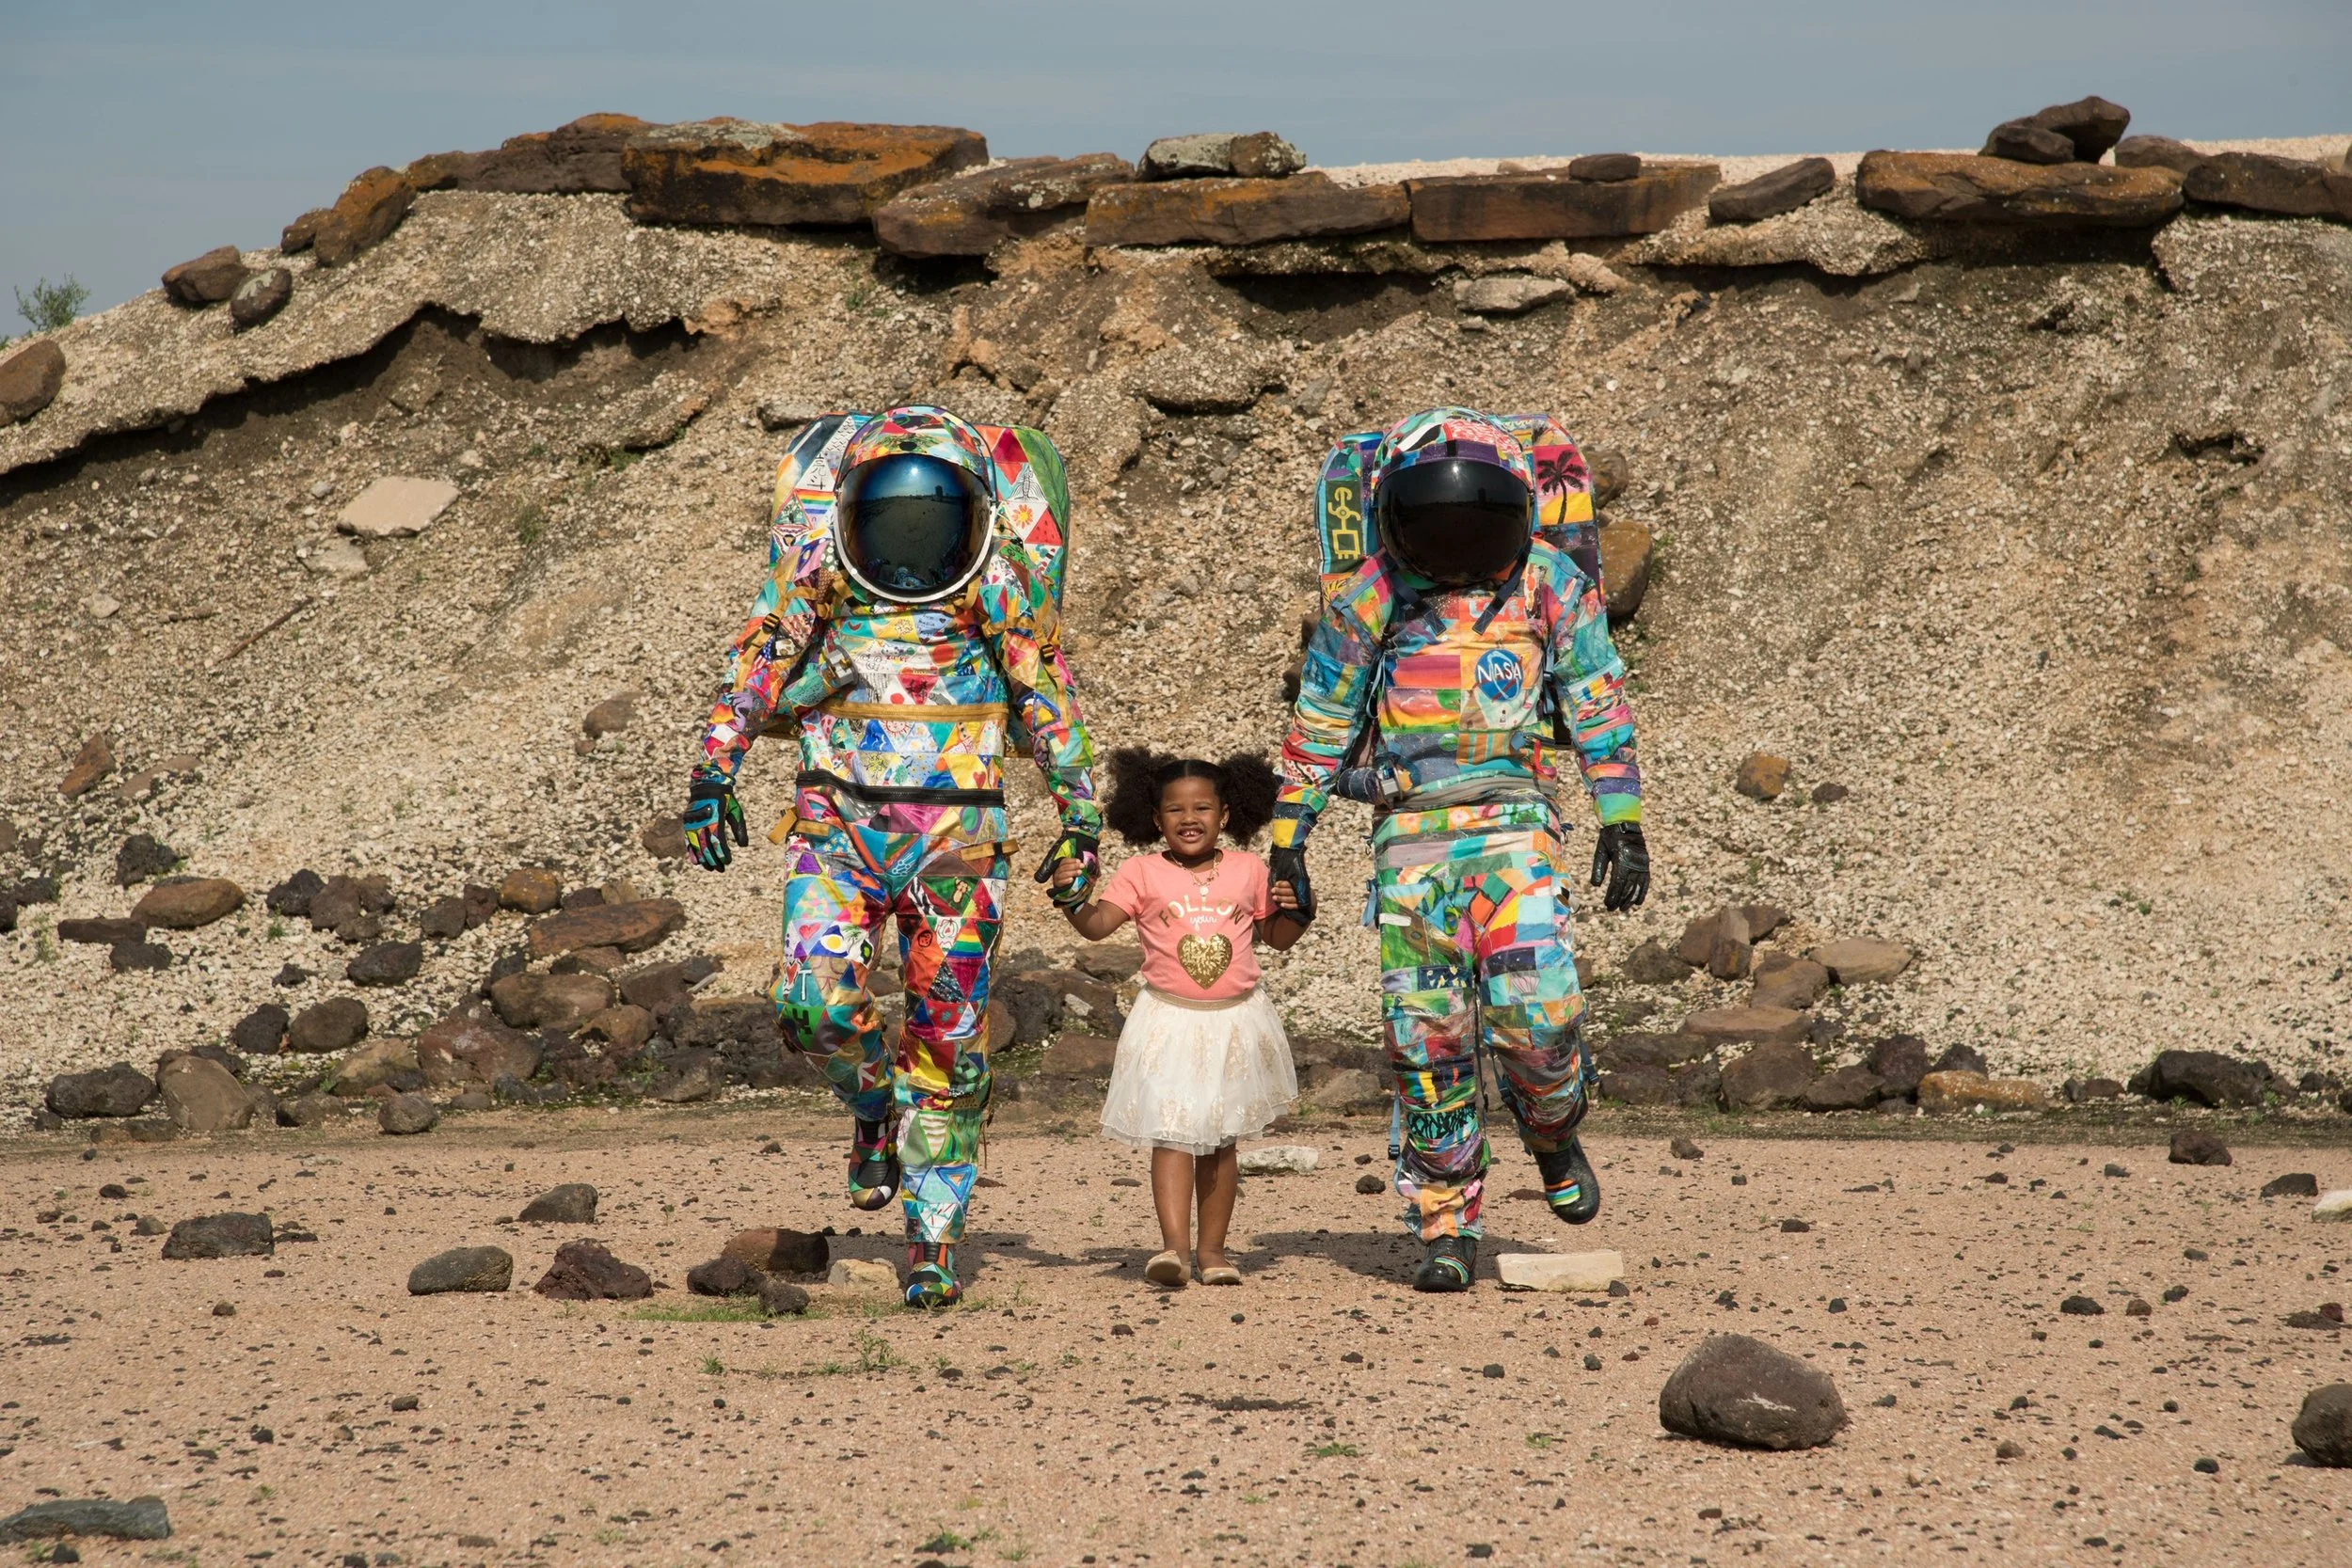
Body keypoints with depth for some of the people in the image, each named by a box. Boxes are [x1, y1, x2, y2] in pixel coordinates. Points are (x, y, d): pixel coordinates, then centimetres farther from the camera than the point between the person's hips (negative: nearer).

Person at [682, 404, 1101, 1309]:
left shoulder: (998, 588, -3)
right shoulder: (817, 575, -1)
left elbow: (1048, 695, 5)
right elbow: (758, 664, 3)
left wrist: (1081, 820, 6)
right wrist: (712, 773, -6)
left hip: (957, 834, -1)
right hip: (838, 822, 1)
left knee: (947, 1043, 1)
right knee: (815, 1004, -19)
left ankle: (933, 1241, 10)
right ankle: (876, 1107, 14)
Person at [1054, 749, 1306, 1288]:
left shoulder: (1248, 870, 5)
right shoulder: (1143, 874, -2)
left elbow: (1276, 938, 14)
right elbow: (1097, 925, -10)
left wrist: (1293, 910, -6)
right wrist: (1071, 899, -28)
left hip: (1236, 1020, 2)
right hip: (1169, 1020, -2)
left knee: (1222, 1137, 9)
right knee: (1172, 1134, -12)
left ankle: (1213, 1247, 16)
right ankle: (1174, 1244, -17)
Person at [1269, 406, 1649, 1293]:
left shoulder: (1552, 589, -1)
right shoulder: (1368, 601, -1)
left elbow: (1598, 703, 7)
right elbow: (1319, 721, 7)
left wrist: (1623, 823, 4)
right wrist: (1286, 843, 7)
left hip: (1513, 822, -1)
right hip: (1408, 833, 1)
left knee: (1533, 1009, -16)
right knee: (1427, 1036, -3)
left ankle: (1553, 1131, 17)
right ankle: (1446, 1229, 7)